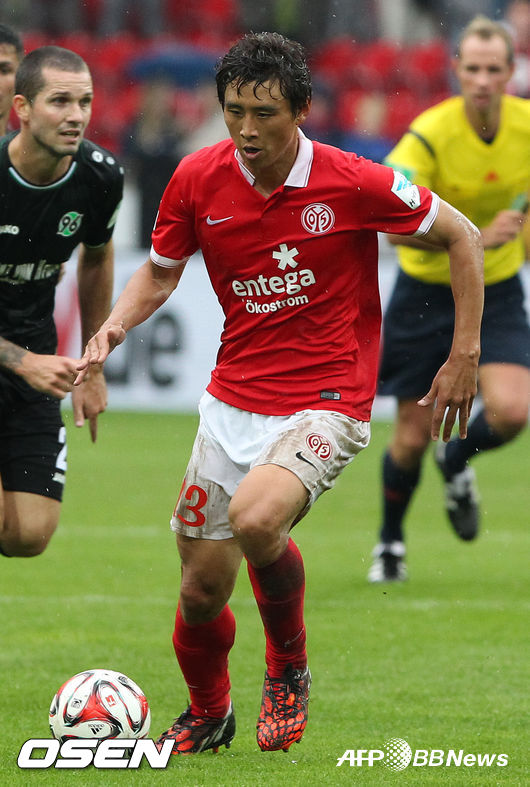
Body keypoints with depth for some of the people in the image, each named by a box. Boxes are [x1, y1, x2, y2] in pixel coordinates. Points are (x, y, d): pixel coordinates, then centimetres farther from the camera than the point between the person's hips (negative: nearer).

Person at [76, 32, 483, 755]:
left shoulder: (352, 183, -14)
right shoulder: (198, 179, -4)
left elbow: (462, 237, -1)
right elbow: (161, 272, 13)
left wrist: (464, 356, -2)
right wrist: (114, 327, -7)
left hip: (325, 405, -4)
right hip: (232, 404, 4)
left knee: (254, 517, -33)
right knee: (201, 592, 5)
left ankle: (289, 668, -4)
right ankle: (207, 718, 37)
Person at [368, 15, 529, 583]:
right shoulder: (429, 135, -22)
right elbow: (396, 226, -33)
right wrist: (477, 239, -41)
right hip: (426, 294, -2)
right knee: (412, 437, 2)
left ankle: (457, 461, 15)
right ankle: (389, 542, 30)